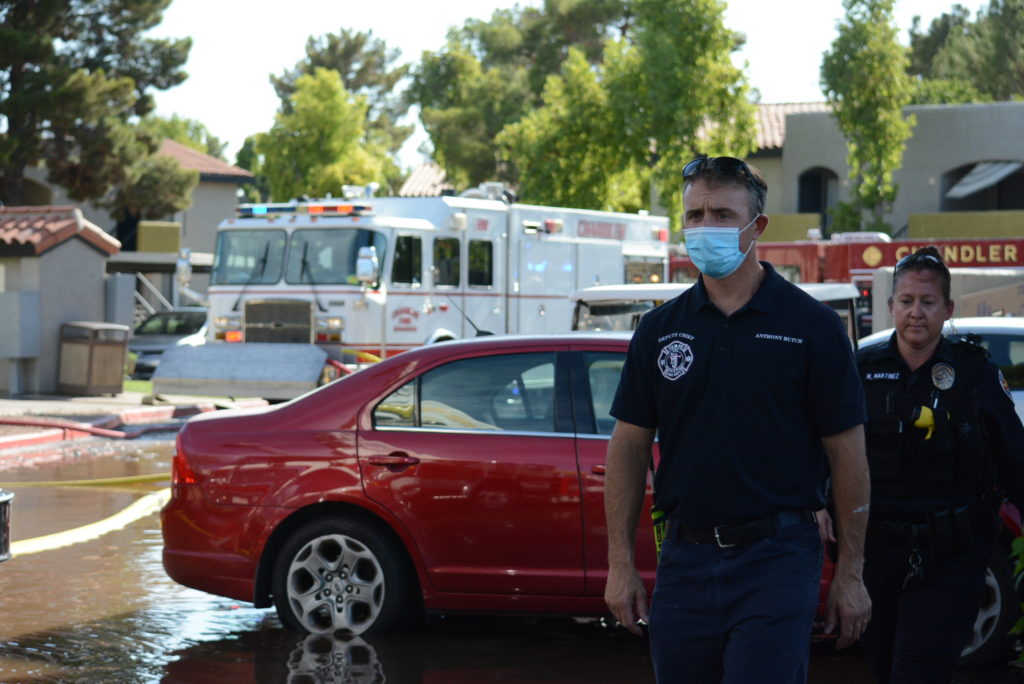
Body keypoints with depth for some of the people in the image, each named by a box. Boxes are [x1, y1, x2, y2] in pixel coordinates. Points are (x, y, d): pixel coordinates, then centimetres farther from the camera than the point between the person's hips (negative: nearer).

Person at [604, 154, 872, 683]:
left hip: (776, 560, -4)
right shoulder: (659, 330, 8)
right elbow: (628, 447, 10)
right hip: (684, 559, 4)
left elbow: (847, 454, -1)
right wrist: (620, 563, 4)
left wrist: (850, 575, -3)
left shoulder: (811, 326, -2)